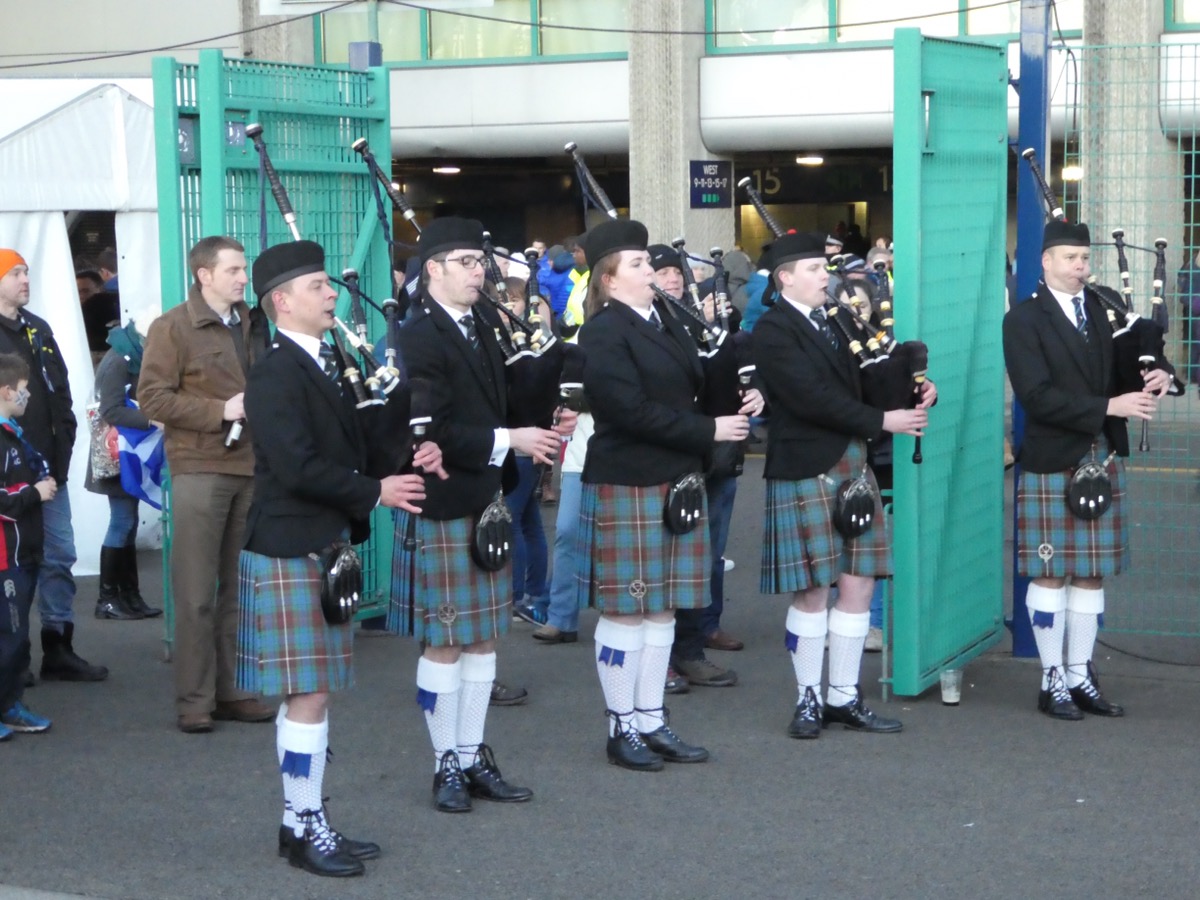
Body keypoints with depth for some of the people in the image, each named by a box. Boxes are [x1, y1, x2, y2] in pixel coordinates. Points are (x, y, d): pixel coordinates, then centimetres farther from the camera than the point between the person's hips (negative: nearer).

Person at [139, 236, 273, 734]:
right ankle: (194, 700, 2)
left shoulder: (251, 326, 17)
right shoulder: (172, 328, -2)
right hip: (199, 470, -6)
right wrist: (220, 411, -15)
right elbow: (152, 397, -10)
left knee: (238, 589, 7)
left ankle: (231, 690, 14)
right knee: (196, 593, -3)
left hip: (251, 469, 6)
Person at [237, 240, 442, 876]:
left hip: (327, 548, 9)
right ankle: (304, 831, 5)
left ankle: (306, 820, 21)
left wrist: (407, 456, -3)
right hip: (290, 552, -9)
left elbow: (362, 445, 16)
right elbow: (298, 467, -21)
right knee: (308, 695, -4)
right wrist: (374, 491, -14)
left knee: (313, 692, 13)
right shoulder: (274, 377, -14)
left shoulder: (330, 366, 15)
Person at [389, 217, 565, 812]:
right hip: (442, 507, -8)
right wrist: (507, 442, -21)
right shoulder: (419, 338, -14)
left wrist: (535, 432, -2)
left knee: (483, 638, 12)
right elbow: (434, 429, -21)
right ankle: (447, 765, 14)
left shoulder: (483, 326, 10)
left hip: (486, 501, 8)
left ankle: (473, 757, 22)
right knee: (445, 642, 2)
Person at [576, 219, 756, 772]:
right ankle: (622, 728, 11)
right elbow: (634, 410, -20)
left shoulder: (665, 322, 13)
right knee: (625, 611, 1)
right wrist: (709, 431, -17)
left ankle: (652, 722, 20)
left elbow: (694, 385, 17)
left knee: (662, 608, 12)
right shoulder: (603, 334, -12)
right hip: (626, 486, -8)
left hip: (677, 482, 8)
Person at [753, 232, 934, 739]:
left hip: (853, 466, 7)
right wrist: (883, 421, -16)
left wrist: (915, 396, -5)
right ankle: (809, 700, 12)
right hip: (806, 472, -7)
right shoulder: (773, 331, -8)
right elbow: (813, 398, -18)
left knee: (858, 585, 6)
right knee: (812, 591, 0)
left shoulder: (829, 323, 16)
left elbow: (856, 386, 13)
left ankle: (844, 697, 15)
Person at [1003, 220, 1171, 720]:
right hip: (1051, 462, -5)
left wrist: (1155, 375, -7)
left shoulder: (1106, 309, 11)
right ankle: (1053, 680, 10)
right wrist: (1109, 406, -21)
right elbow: (1037, 395, -16)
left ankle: (1080, 676, 17)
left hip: (1103, 460, 5)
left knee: (1092, 573, 9)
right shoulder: (1023, 320, -7)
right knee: (1051, 574, 1)